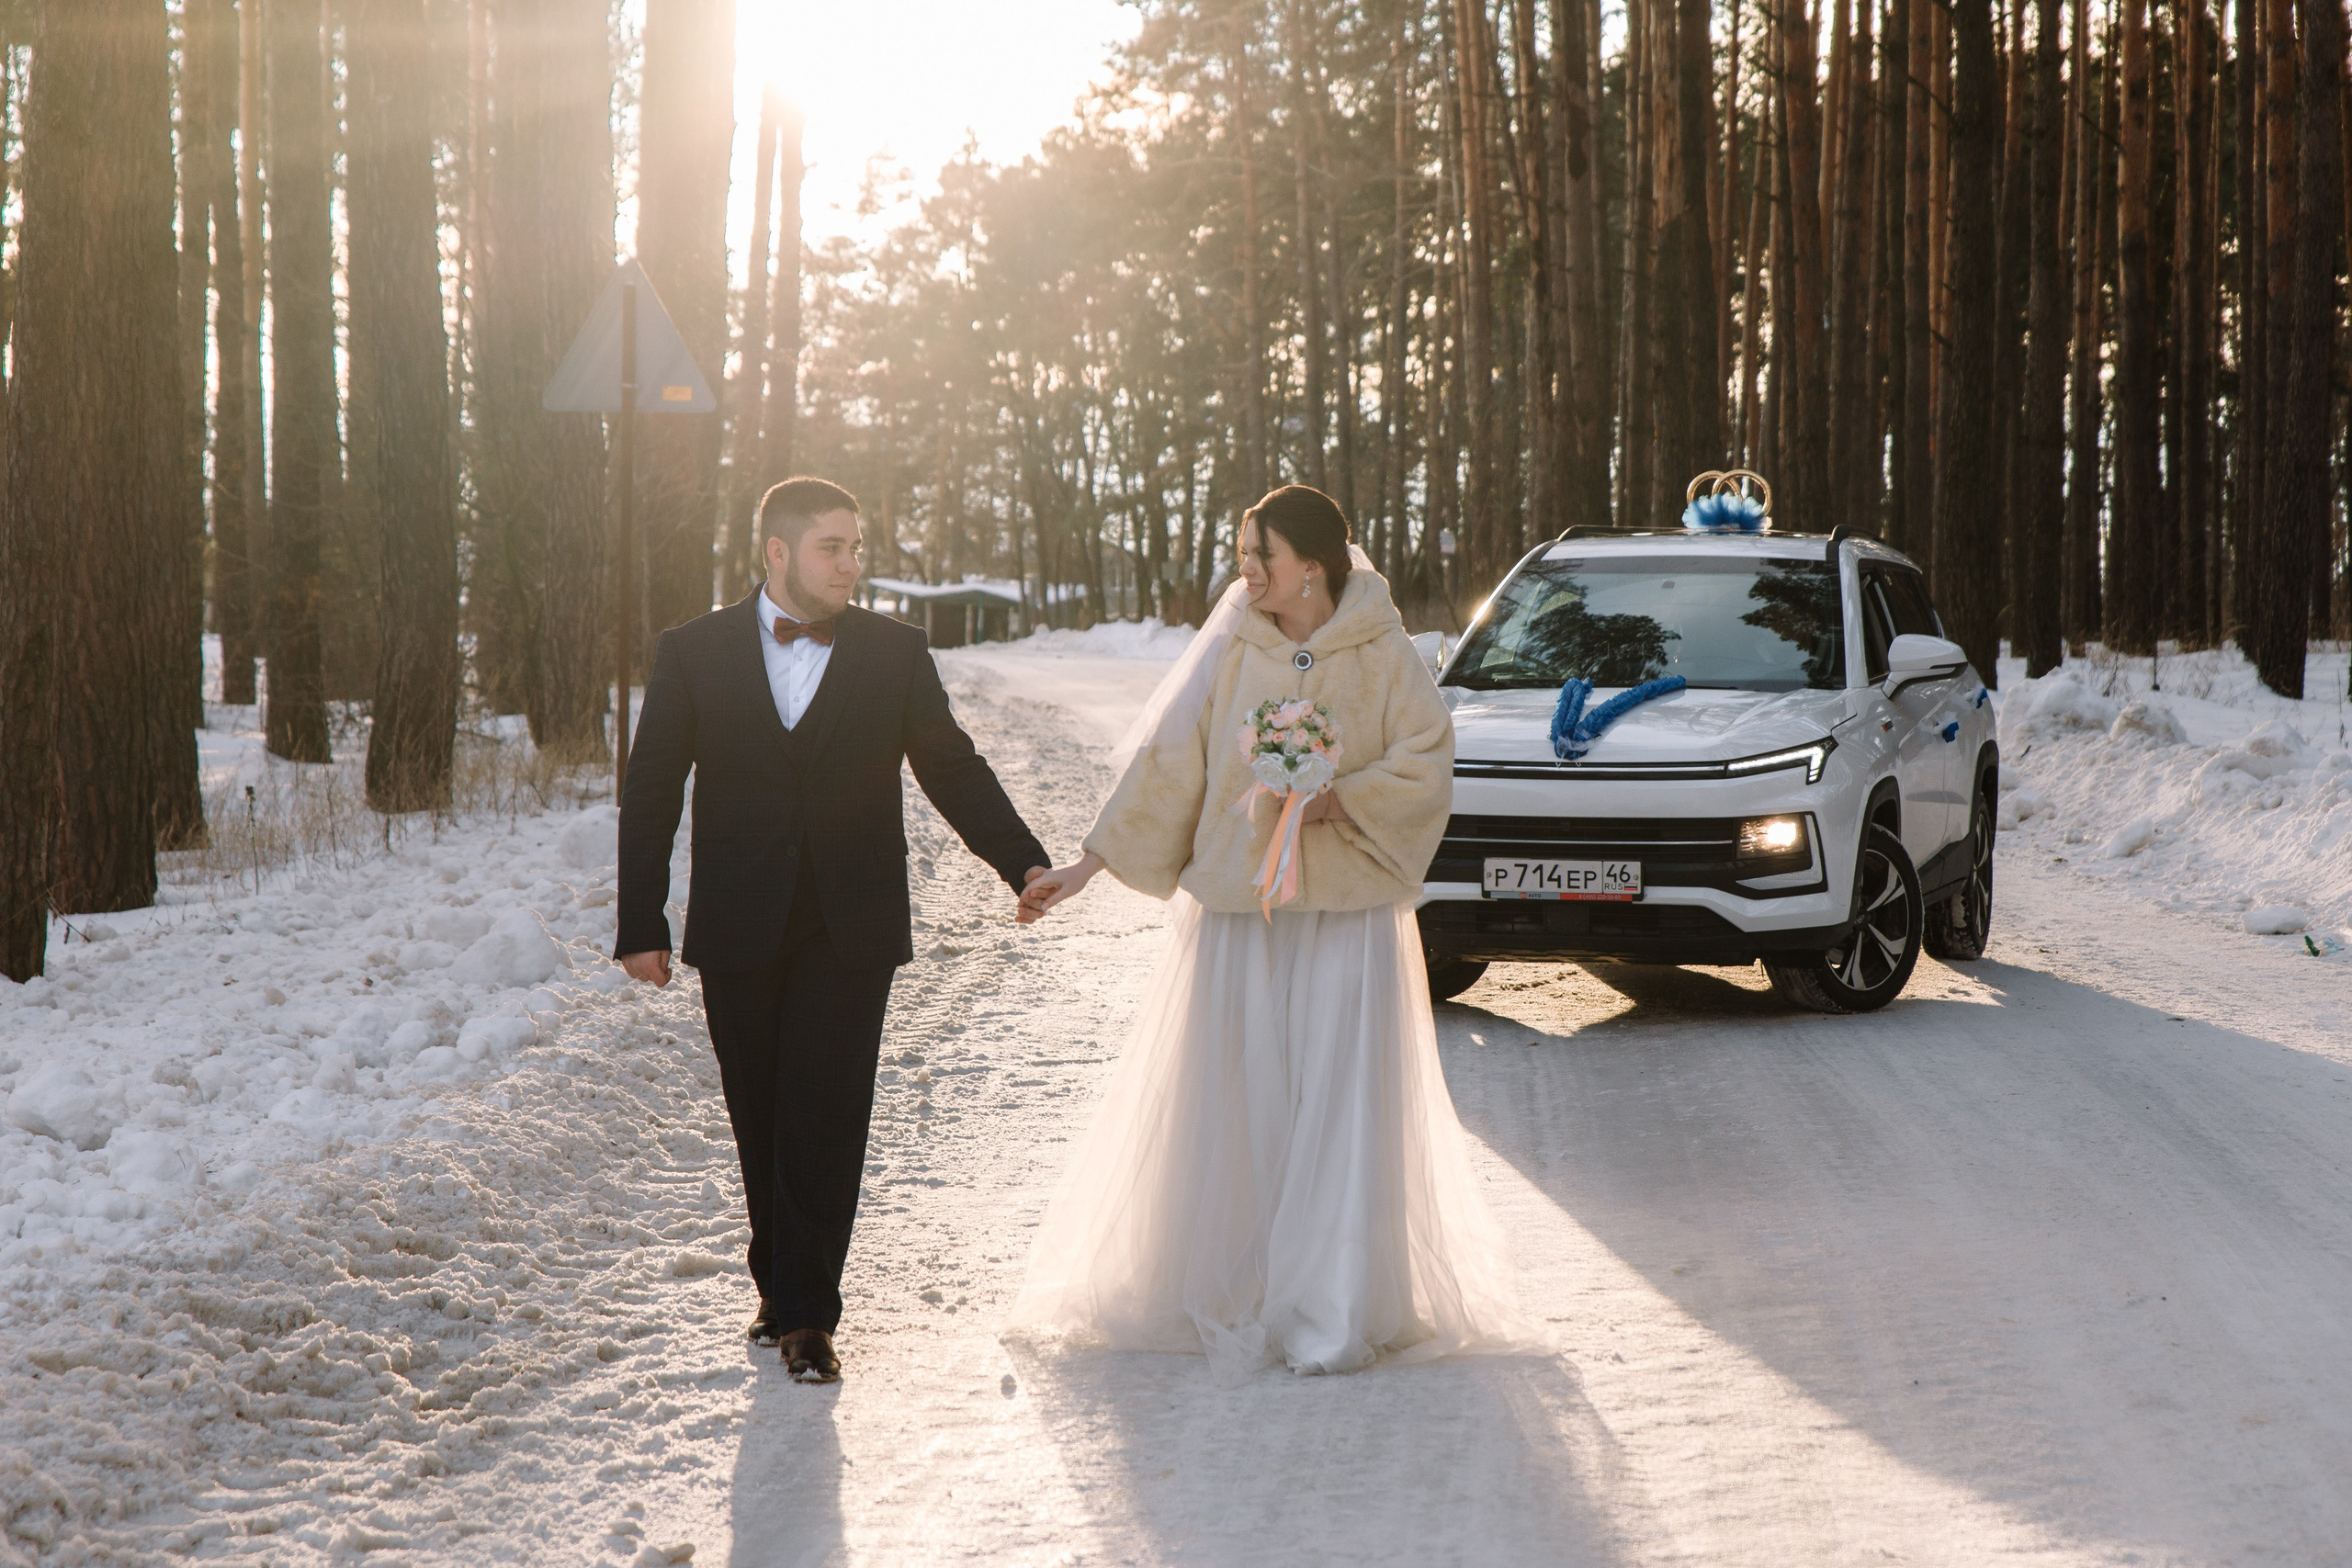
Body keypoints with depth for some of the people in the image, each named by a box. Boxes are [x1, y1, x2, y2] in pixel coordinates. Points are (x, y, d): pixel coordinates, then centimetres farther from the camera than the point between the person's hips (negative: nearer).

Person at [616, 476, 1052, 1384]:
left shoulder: (895, 654, 4)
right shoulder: (693, 654, 2)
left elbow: (953, 771, 8)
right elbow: (650, 795, 4)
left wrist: (1024, 863, -4)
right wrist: (640, 926, -1)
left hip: (849, 933, 0)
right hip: (738, 934, 0)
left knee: (826, 1120, -5)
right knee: (761, 1122, 8)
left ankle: (806, 1312, 0)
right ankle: (782, 1291, 22)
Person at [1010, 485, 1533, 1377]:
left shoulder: (1381, 656, -1)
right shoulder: (1229, 651, 3)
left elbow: (1426, 764, -3)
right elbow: (1164, 760, 4)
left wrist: (1336, 803, -18)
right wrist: (1089, 864, 0)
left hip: (1348, 910, -2)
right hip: (1237, 907, 2)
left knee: (1339, 1104, -4)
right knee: (1239, 1104, 1)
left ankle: (1332, 1317, 3)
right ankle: (1242, 1302, 12)